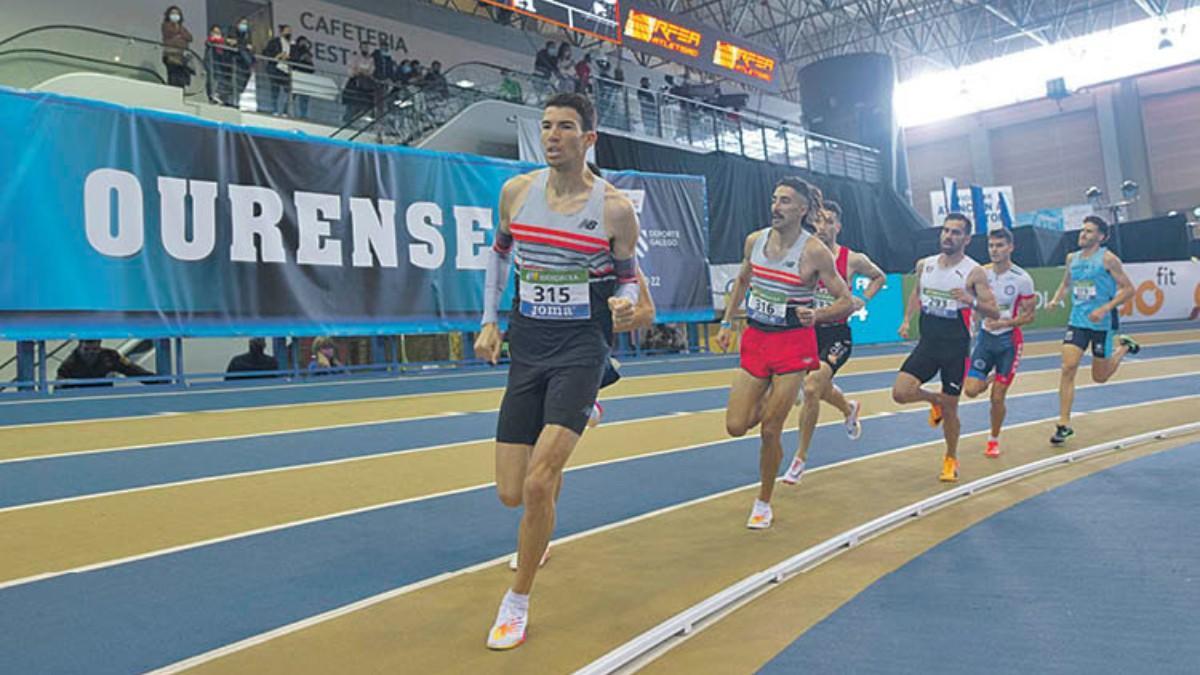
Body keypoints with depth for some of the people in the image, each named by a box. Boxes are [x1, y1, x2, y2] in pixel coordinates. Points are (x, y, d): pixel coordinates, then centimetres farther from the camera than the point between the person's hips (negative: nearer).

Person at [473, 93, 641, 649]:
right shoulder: (516, 191, 1)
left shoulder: (615, 208, -8)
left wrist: (625, 302, -18)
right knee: (512, 493, 4)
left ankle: (517, 603, 7)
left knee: (538, 484, -16)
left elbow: (629, 277, 5)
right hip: (527, 347, 4)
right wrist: (489, 322, 11)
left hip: (581, 347, -4)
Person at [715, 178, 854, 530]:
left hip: (793, 344, -4)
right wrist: (727, 322, 15)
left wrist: (816, 314, -26)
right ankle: (770, 400, 35)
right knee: (736, 426, 0)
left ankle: (764, 503, 20)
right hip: (754, 339, 5)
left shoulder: (814, 252, -12)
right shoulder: (755, 240, 1)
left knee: (770, 430, -1)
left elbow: (846, 301, -7)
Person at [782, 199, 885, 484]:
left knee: (811, 389, -19)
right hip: (808, 330, 3)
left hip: (837, 334, -3)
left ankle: (801, 457, -4)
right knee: (820, 388, 20)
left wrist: (863, 301, 1)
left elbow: (879, 277, 15)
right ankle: (849, 409, 58)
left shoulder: (852, 260, -5)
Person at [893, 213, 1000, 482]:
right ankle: (934, 400, 21)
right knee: (900, 392, -13)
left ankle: (951, 459, 29)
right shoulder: (924, 265, 3)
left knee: (950, 409, 5)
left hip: (955, 348, -3)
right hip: (927, 342, 3)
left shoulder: (974, 272, -10)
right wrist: (906, 320, 8)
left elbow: (995, 313, -11)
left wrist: (971, 300, -30)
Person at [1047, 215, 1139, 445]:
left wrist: (1105, 309, -20)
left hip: (1102, 323, -3)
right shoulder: (1072, 258, 7)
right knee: (1068, 368, -13)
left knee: (1100, 377, 10)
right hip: (1077, 321, 4)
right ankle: (1064, 424, -9)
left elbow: (1128, 289, -9)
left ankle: (1124, 347, 41)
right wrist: (1056, 299, 5)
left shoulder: (1107, 259, -9)